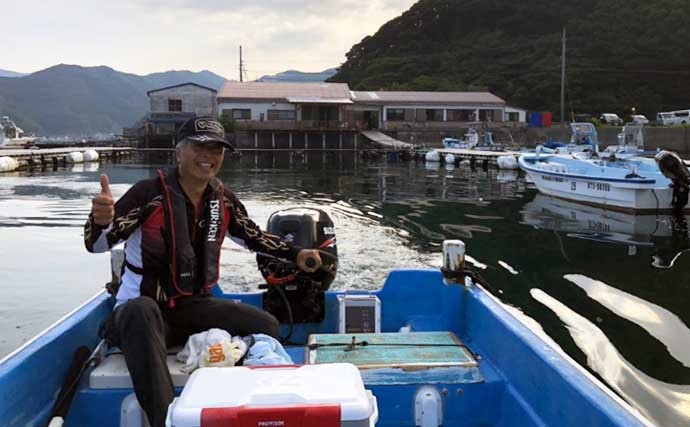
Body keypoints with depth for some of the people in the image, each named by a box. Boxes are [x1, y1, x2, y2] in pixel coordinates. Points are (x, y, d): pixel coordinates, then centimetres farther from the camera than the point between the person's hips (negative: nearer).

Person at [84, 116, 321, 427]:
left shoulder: (223, 199, 1)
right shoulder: (150, 192, -15)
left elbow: (253, 237, 18)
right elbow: (97, 244, -17)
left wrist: (296, 254, 4)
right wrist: (101, 220, -41)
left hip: (194, 306, 6)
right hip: (142, 308, -5)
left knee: (266, 326, -7)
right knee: (141, 312, -40)